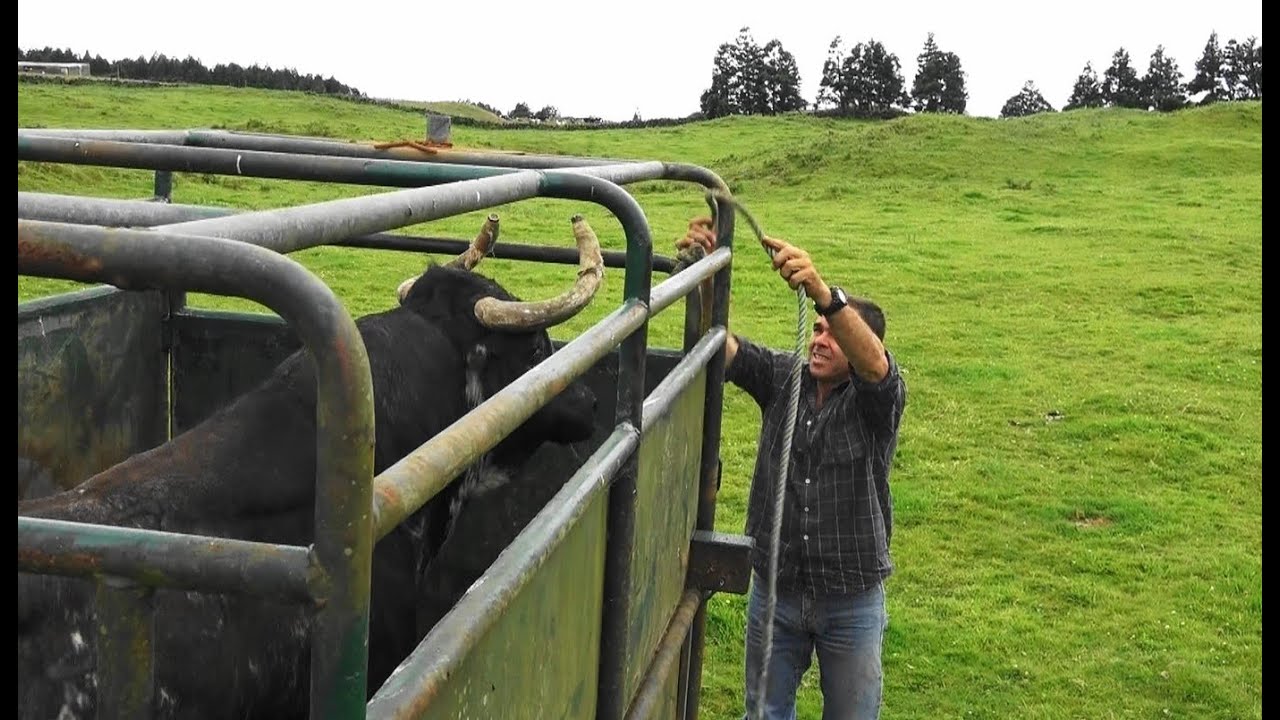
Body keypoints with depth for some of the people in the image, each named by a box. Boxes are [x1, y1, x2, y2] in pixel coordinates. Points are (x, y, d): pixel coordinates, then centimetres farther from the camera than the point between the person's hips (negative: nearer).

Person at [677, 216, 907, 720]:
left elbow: (872, 363, -35)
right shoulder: (782, 377, -3)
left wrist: (822, 292, -52)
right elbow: (721, 346, -17)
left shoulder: (877, 398, -12)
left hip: (852, 602, -3)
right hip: (774, 590, 3)